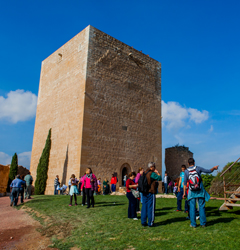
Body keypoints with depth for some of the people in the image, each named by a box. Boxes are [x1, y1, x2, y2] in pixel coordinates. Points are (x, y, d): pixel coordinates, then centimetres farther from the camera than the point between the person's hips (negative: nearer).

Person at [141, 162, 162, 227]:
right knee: (151, 207, 1)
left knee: (144, 207, 11)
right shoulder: (152, 174, -13)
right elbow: (160, 178, -9)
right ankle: (150, 223, 6)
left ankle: (143, 222, 16)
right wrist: (157, 172, 2)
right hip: (151, 192, -7)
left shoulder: (144, 173, 10)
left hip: (144, 192, 7)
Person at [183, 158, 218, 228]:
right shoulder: (198, 168, -3)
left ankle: (193, 224, 7)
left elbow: (185, 183, -2)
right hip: (200, 191, 0)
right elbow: (209, 171, 5)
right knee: (201, 207, 7)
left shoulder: (186, 171, -2)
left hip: (192, 192, 0)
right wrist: (214, 168, 24)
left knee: (192, 207, 5)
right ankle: (203, 223, 12)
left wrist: (184, 193, 4)